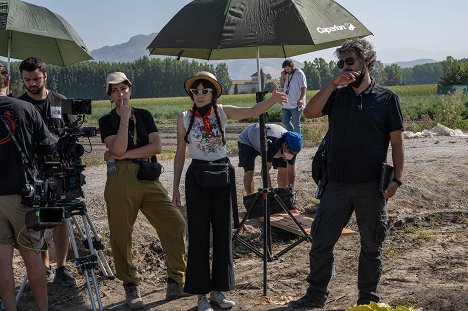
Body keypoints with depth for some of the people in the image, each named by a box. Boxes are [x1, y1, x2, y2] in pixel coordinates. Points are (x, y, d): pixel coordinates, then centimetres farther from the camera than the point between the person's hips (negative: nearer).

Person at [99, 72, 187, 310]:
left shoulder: (144, 115, 16)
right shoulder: (107, 121, 7)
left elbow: (157, 146, 1)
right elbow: (118, 149, -10)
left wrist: (125, 155, -6)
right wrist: (124, 118, -9)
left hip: (148, 178, 3)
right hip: (120, 180, -3)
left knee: (175, 223, -8)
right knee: (121, 234, 1)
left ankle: (176, 281, 3)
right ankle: (130, 286, 18)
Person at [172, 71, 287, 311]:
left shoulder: (223, 112, -2)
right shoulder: (184, 118, -3)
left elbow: (253, 111, -16)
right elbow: (180, 154, 3)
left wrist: (273, 99, -36)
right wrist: (175, 187, 3)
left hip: (223, 176, 2)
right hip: (197, 177, -2)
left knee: (223, 232, 9)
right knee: (199, 234, 2)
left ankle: (218, 290, 22)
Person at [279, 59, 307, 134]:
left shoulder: (299, 74, -9)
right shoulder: (287, 74, 13)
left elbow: (304, 88, -14)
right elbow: (283, 86, 23)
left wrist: (301, 99, -26)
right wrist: (282, 77, 5)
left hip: (296, 105, -8)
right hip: (287, 104, 8)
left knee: (296, 124, -3)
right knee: (285, 121, 12)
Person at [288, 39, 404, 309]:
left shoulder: (387, 98, 0)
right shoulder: (337, 95, 7)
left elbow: (397, 142, 0)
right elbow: (310, 112, -10)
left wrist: (397, 178, -8)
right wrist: (334, 83, -12)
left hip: (372, 186, -2)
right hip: (337, 183, 2)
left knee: (371, 246, 10)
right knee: (321, 241, 6)